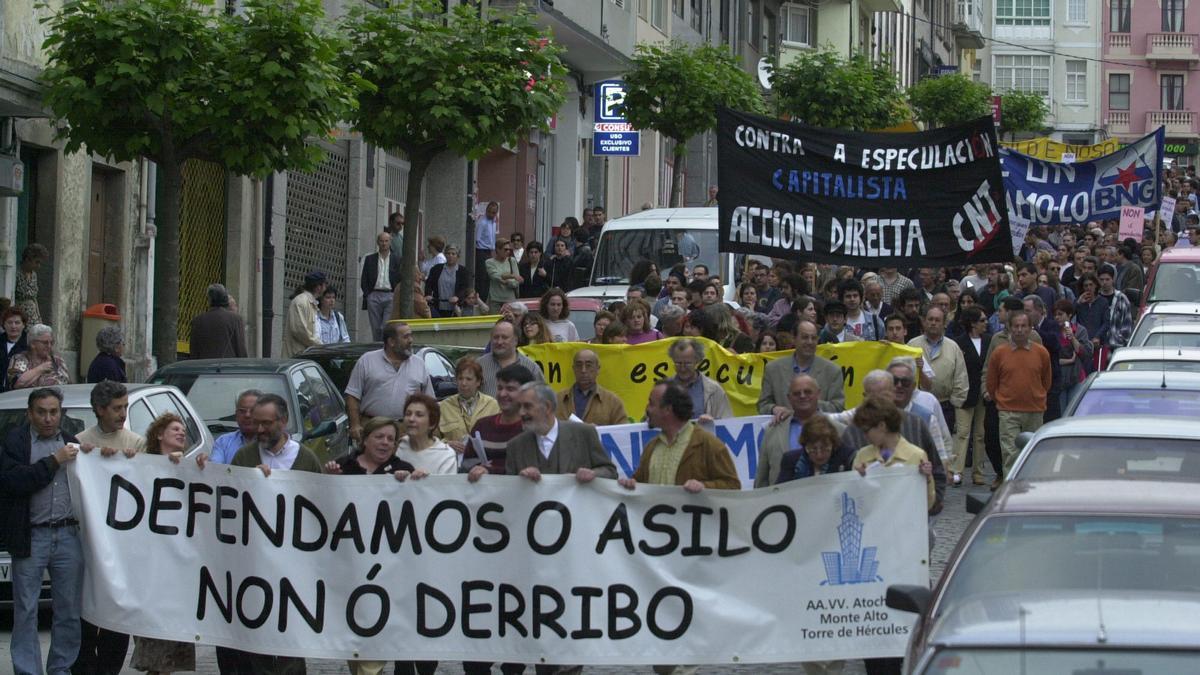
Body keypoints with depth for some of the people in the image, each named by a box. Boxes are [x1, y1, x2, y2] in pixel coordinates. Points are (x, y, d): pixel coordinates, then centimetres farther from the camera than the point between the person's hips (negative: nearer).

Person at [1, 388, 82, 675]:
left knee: (69, 610, 6)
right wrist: (54, 461, -13)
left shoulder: (72, 442, 13)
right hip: (31, 538, -3)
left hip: (68, 535, 3)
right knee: (26, 611, 0)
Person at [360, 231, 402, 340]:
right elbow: (363, 281, 10)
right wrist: (367, 296, 0)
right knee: (375, 328, 2)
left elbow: (401, 280, 6)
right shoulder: (369, 259, 11)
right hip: (374, 296, 2)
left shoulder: (397, 260, 8)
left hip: (390, 295, -2)